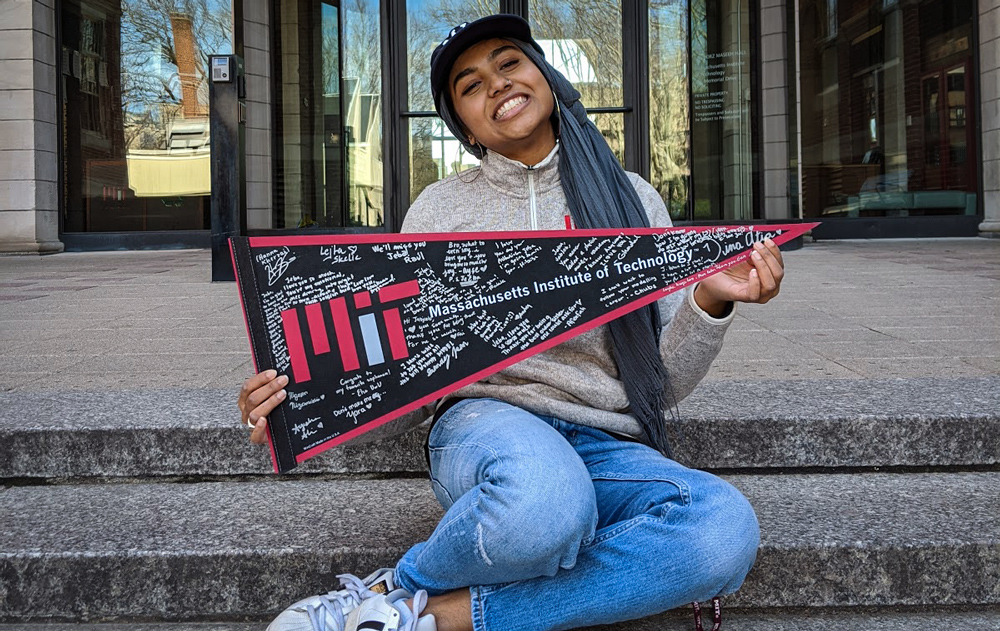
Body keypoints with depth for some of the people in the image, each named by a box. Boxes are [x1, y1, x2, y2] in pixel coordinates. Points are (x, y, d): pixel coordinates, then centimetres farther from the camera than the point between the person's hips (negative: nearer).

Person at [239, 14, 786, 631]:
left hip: (609, 450, 3)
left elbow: (662, 385, 9)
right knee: (542, 501, -41)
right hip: (486, 423, -2)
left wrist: (709, 303, -10)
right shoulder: (440, 208, 10)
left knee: (725, 528, -32)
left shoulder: (632, 199, 12)